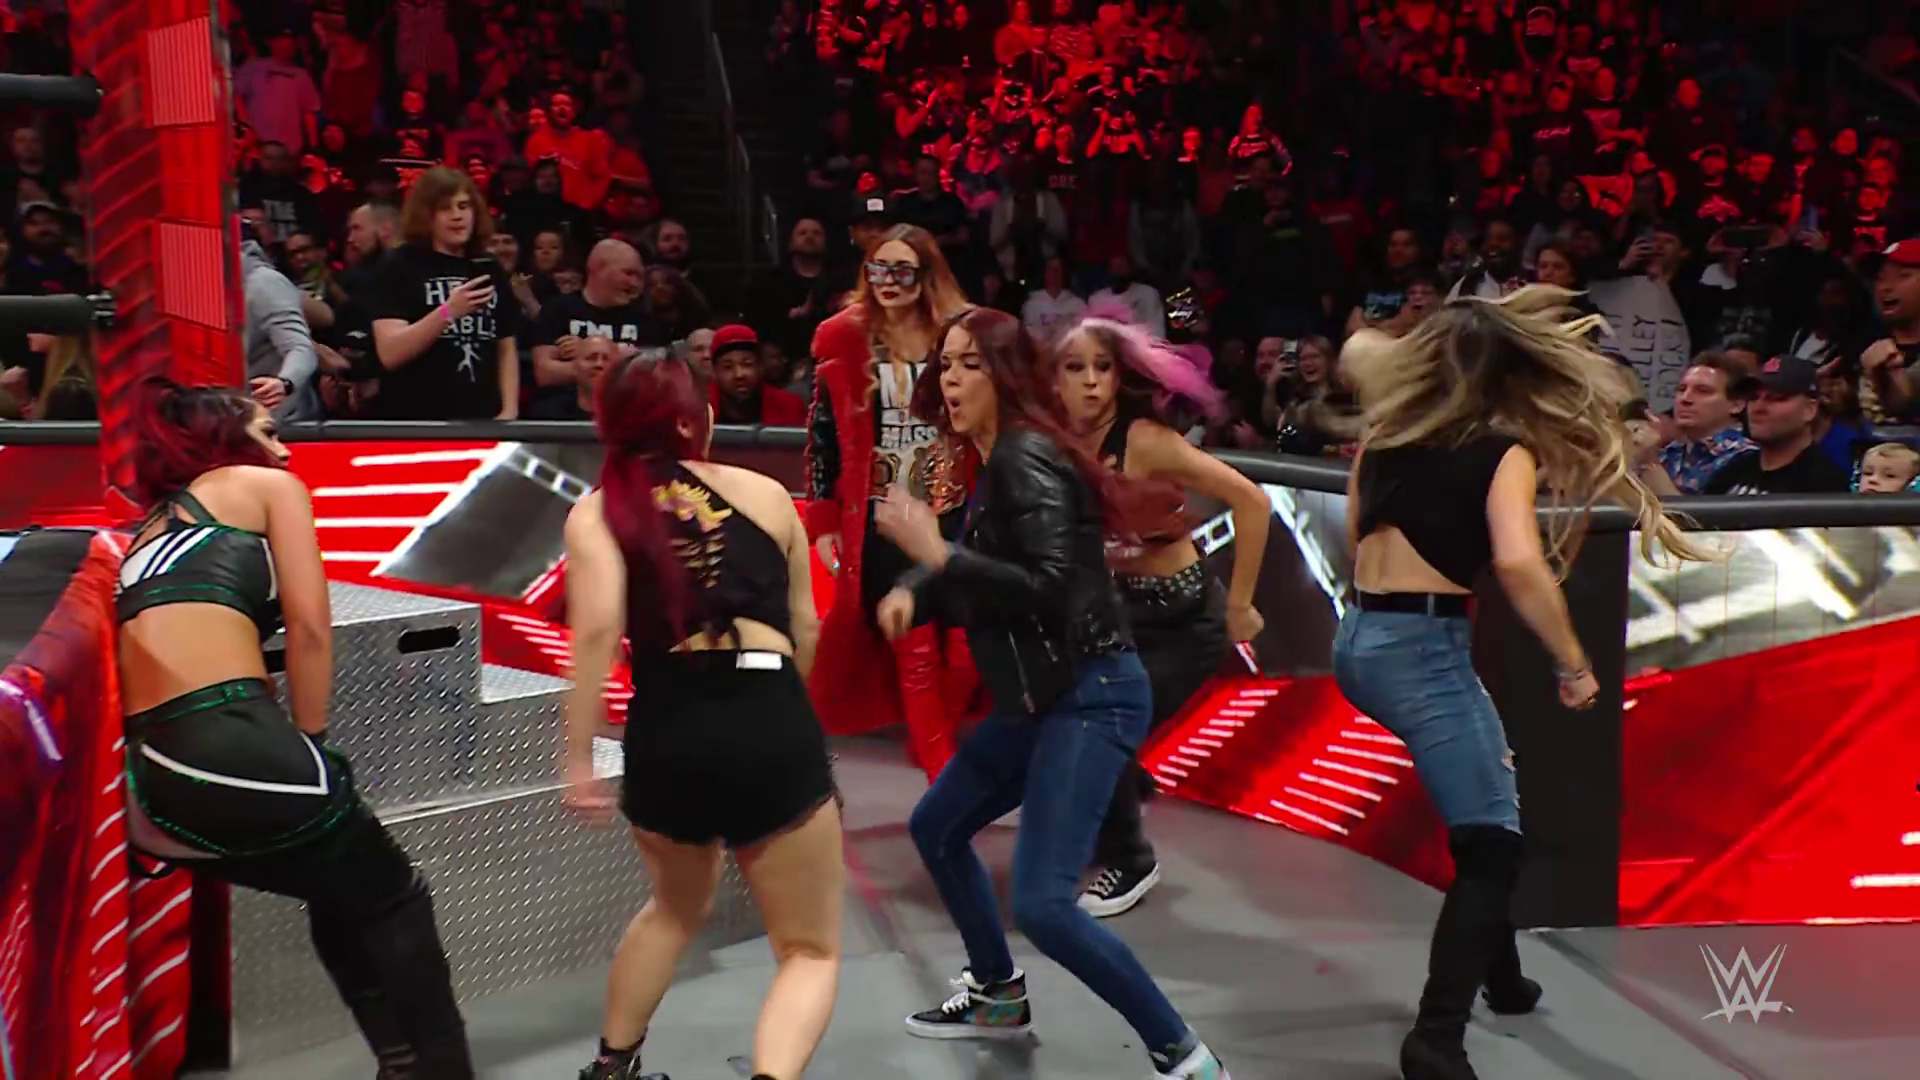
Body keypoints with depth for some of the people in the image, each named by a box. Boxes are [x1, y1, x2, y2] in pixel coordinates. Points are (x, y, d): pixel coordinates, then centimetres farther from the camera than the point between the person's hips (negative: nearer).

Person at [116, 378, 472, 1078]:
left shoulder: (149, 529, 30)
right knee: (394, 900, 16)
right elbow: (308, 626, 1)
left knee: (340, 897, 27)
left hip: (148, 783, 7)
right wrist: (308, 753, 6)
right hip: (232, 746, -7)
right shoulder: (268, 485, 13)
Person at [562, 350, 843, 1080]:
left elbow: (599, 628, -11)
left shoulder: (599, 510, 7)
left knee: (677, 907, 34)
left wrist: (580, 756, -9)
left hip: (667, 735, 2)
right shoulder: (764, 492, 12)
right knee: (812, 952, 11)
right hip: (772, 729, -2)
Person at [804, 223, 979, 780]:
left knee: (965, 653, 2)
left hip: (955, 518, 2)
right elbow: (823, 436, 0)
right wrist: (823, 522, -3)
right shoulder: (843, 338, -3)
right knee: (916, 655, -3)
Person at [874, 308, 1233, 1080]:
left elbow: (1050, 588, -26)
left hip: (1090, 695, -10)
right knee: (936, 826, 22)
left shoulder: (1026, 455, -15)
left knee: (1042, 904, -18)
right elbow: (983, 580, 18)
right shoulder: (995, 463, 14)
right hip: (1041, 697, 11)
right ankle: (998, 997, 38)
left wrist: (936, 552, -22)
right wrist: (913, 590, -1)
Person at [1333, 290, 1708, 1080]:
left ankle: (1500, 975, 37)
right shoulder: (1503, 451, -8)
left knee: (1477, 815, 27)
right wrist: (1574, 664, -15)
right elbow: (1517, 562, -24)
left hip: (1358, 639, 8)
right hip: (1422, 648, -8)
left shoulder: (1387, 429, 9)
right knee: (1492, 844, -5)